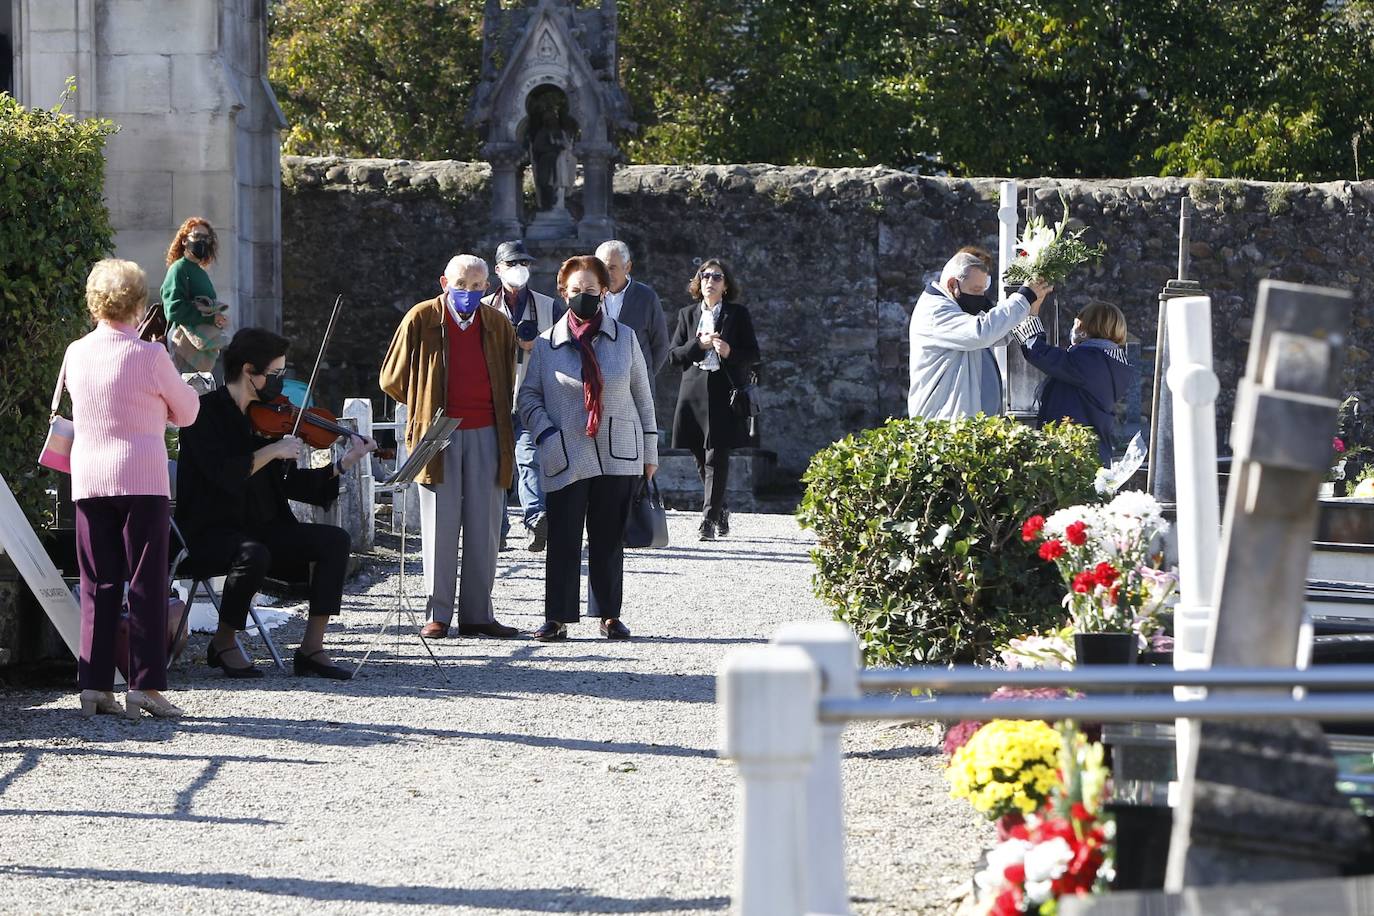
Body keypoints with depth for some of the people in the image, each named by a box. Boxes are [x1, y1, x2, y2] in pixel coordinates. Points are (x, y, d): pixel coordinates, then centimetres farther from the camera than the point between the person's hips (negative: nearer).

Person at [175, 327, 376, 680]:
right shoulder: (206, 413, -10)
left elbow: (290, 483, 11)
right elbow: (223, 475, -25)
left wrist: (343, 465, 3)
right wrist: (272, 450, -21)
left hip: (263, 528, 7)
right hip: (211, 532, -7)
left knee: (334, 540, -13)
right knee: (253, 555, -38)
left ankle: (312, 648, -12)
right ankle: (224, 642, -12)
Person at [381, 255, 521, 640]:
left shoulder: (498, 325, 8)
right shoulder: (421, 319, 0)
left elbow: (510, 381, 21)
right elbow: (392, 378, 7)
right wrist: (425, 408, 11)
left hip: (486, 435, 3)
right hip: (438, 435, -2)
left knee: (484, 528, 3)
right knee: (440, 528, -1)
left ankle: (477, 613, 8)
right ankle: (438, 614, 2)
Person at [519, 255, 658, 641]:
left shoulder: (624, 338, 8)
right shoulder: (546, 344, 4)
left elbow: (642, 395, 12)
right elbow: (529, 396, 7)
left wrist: (650, 451, 10)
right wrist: (546, 435, -8)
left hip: (618, 455, 1)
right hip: (567, 457, -1)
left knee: (609, 538, 5)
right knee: (563, 538, -5)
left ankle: (609, 614, 14)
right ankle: (557, 617, -1)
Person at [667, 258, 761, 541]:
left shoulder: (738, 314, 7)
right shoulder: (687, 315, 14)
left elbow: (753, 354, 5)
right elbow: (673, 354, 8)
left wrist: (730, 352, -14)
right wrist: (699, 344, -7)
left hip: (724, 390, -3)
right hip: (694, 389, 3)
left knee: (716, 457, -11)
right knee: (701, 458, 7)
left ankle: (709, 518, -14)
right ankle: (720, 511, 24)